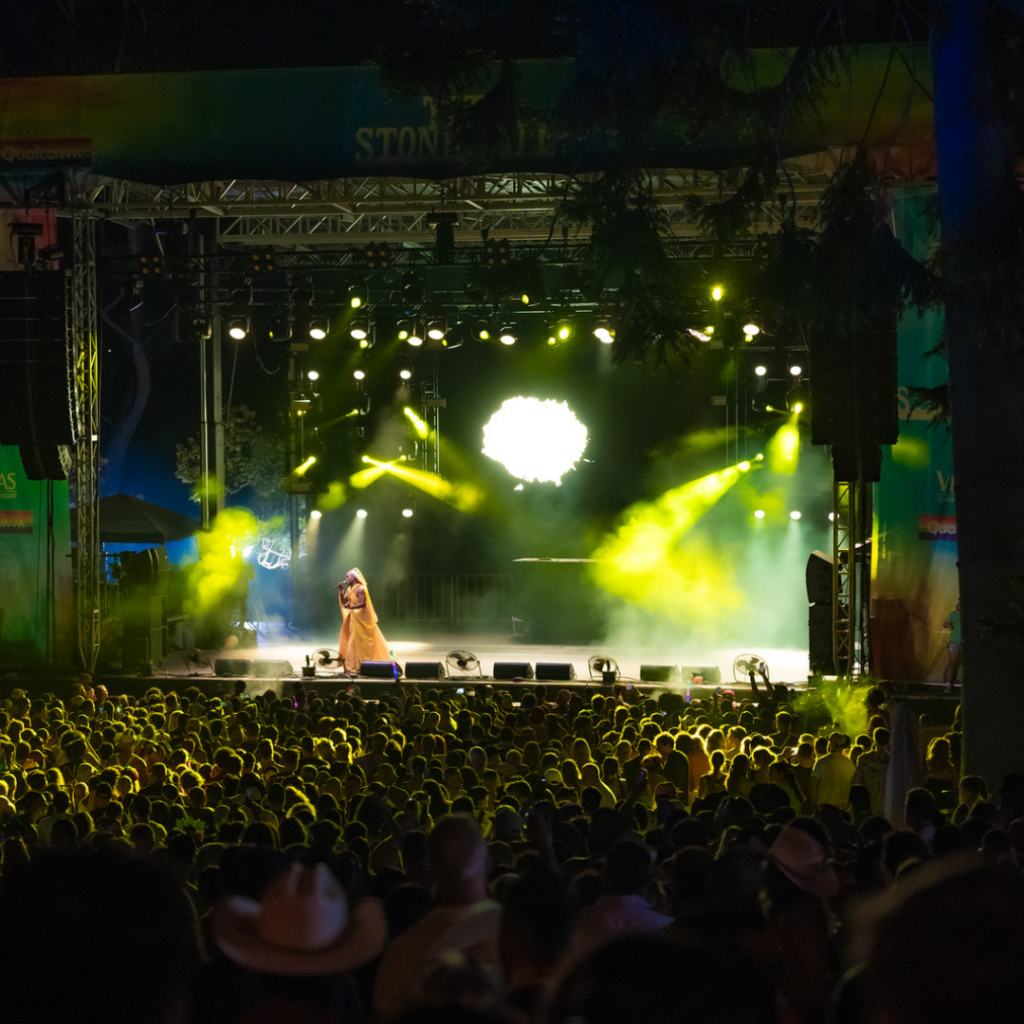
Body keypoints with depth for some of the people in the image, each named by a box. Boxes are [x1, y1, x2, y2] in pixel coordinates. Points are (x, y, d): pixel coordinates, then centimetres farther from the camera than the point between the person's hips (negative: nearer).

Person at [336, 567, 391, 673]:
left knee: (360, 640, -7)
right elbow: (343, 602, 12)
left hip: (361, 617, -9)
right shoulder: (349, 589, 13)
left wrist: (352, 607, -31)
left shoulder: (360, 589, -13)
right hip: (353, 617, 9)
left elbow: (363, 603, -20)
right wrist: (340, 591, 1)